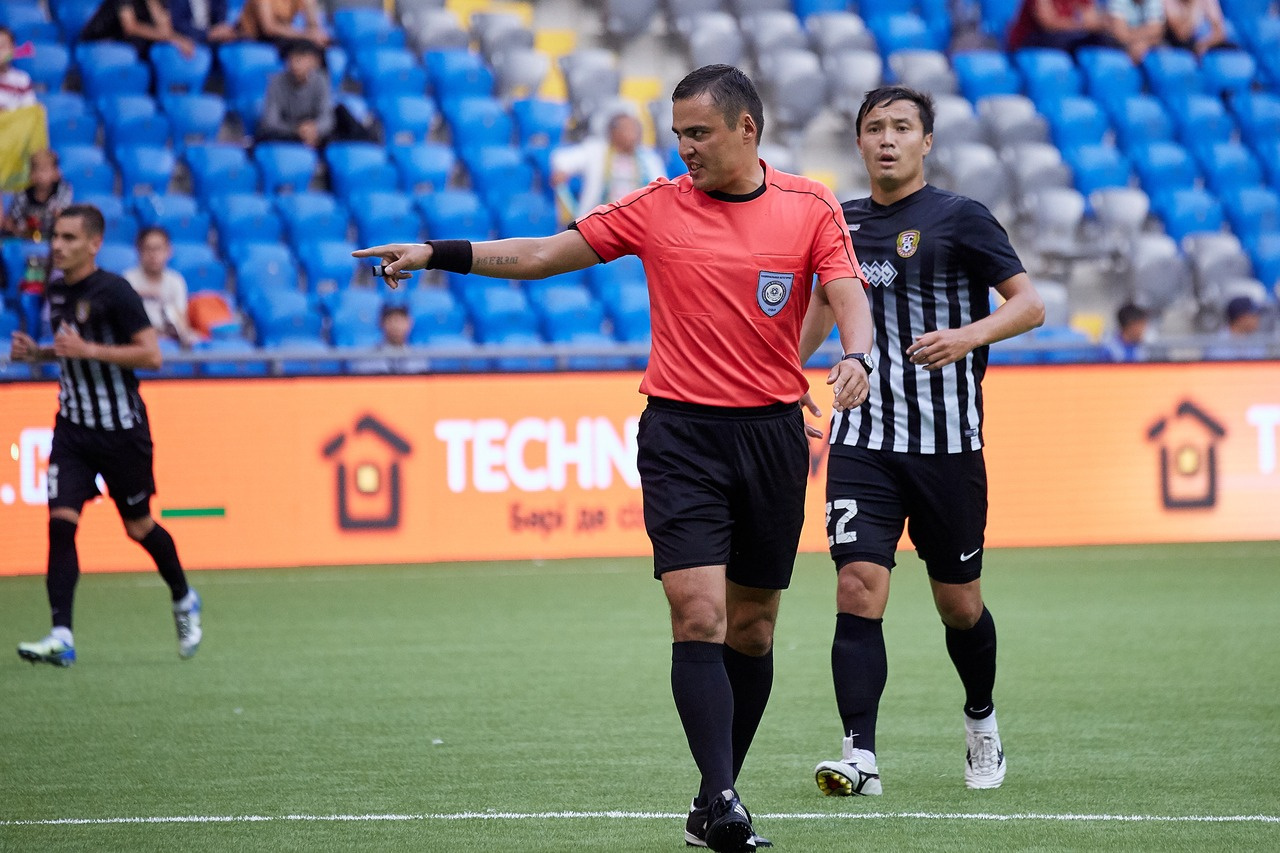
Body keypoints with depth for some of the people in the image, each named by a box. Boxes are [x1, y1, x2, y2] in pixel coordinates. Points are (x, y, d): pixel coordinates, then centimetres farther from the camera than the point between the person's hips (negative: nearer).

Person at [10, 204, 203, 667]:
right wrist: (37, 352, 4)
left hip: (121, 430, -5)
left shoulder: (113, 292, -15)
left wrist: (87, 350, -25)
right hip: (74, 425, 6)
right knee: (61, 520, -11)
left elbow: (151, 354, -19)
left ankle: (184, 600, 37)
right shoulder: (57, 290, 7)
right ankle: (61, 637, -15)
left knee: (139, 527, 9)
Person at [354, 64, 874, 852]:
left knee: (752, 629, 8)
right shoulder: (657, 208, 4)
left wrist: (854, 355, -29)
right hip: (681, 432, -1)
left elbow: (850, 299, -6)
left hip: (773, 432, 1)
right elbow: (543, 255, 7)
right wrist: (438, 254, 1)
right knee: (698, 615, -15)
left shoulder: (812, 208, 2)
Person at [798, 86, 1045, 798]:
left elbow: (1030, 304, -9)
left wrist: (970, 335, -27)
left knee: (959, 604, 8)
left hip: (946, 443, -3)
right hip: (863, 440, 3)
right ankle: (861, 758, -18)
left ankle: (981, 720, 36)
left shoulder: (958, 218, -4)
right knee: (859, 588, -14)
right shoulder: (843, 222, 11)